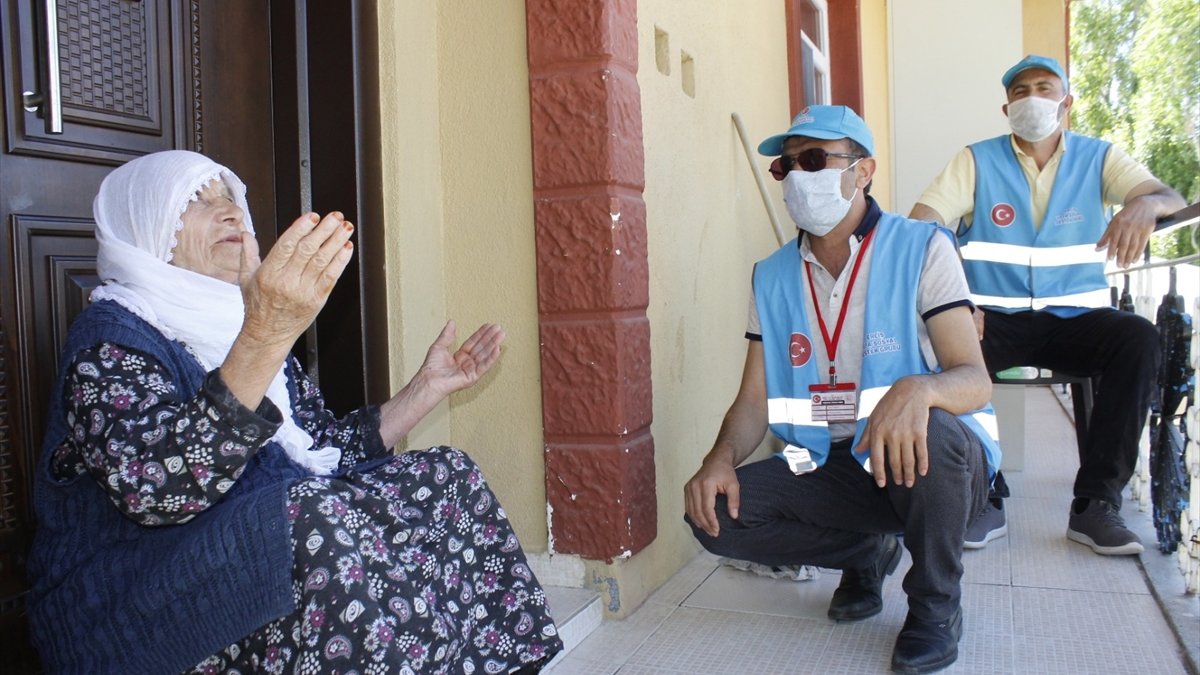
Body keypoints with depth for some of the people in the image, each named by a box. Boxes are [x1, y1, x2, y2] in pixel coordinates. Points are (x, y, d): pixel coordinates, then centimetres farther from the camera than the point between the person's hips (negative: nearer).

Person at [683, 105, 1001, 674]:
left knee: (932, 431, -37)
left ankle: (936, 604, -7)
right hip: (830, 468, 4)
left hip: (924, 462, -3)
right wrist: (721, 459, -19)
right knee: (714, 513, -18)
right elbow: (754, 400, 4)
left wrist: (917, 389, -42)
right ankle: (867, 555, 11)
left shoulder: (922, 249, -9)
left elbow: (975, 381, -18)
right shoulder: (772, 276, 5)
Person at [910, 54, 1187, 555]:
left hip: (1074, 320, 1)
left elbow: (1173, 198, -6)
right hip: (996, 321, -1)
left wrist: (1145, 204, -33)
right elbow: (916, 231, -9)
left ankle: (1096, 503, -19)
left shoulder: (1098, 158, 8)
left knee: (1140, 339, -28)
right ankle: (985, 499, -15)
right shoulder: (976, 161, 4)